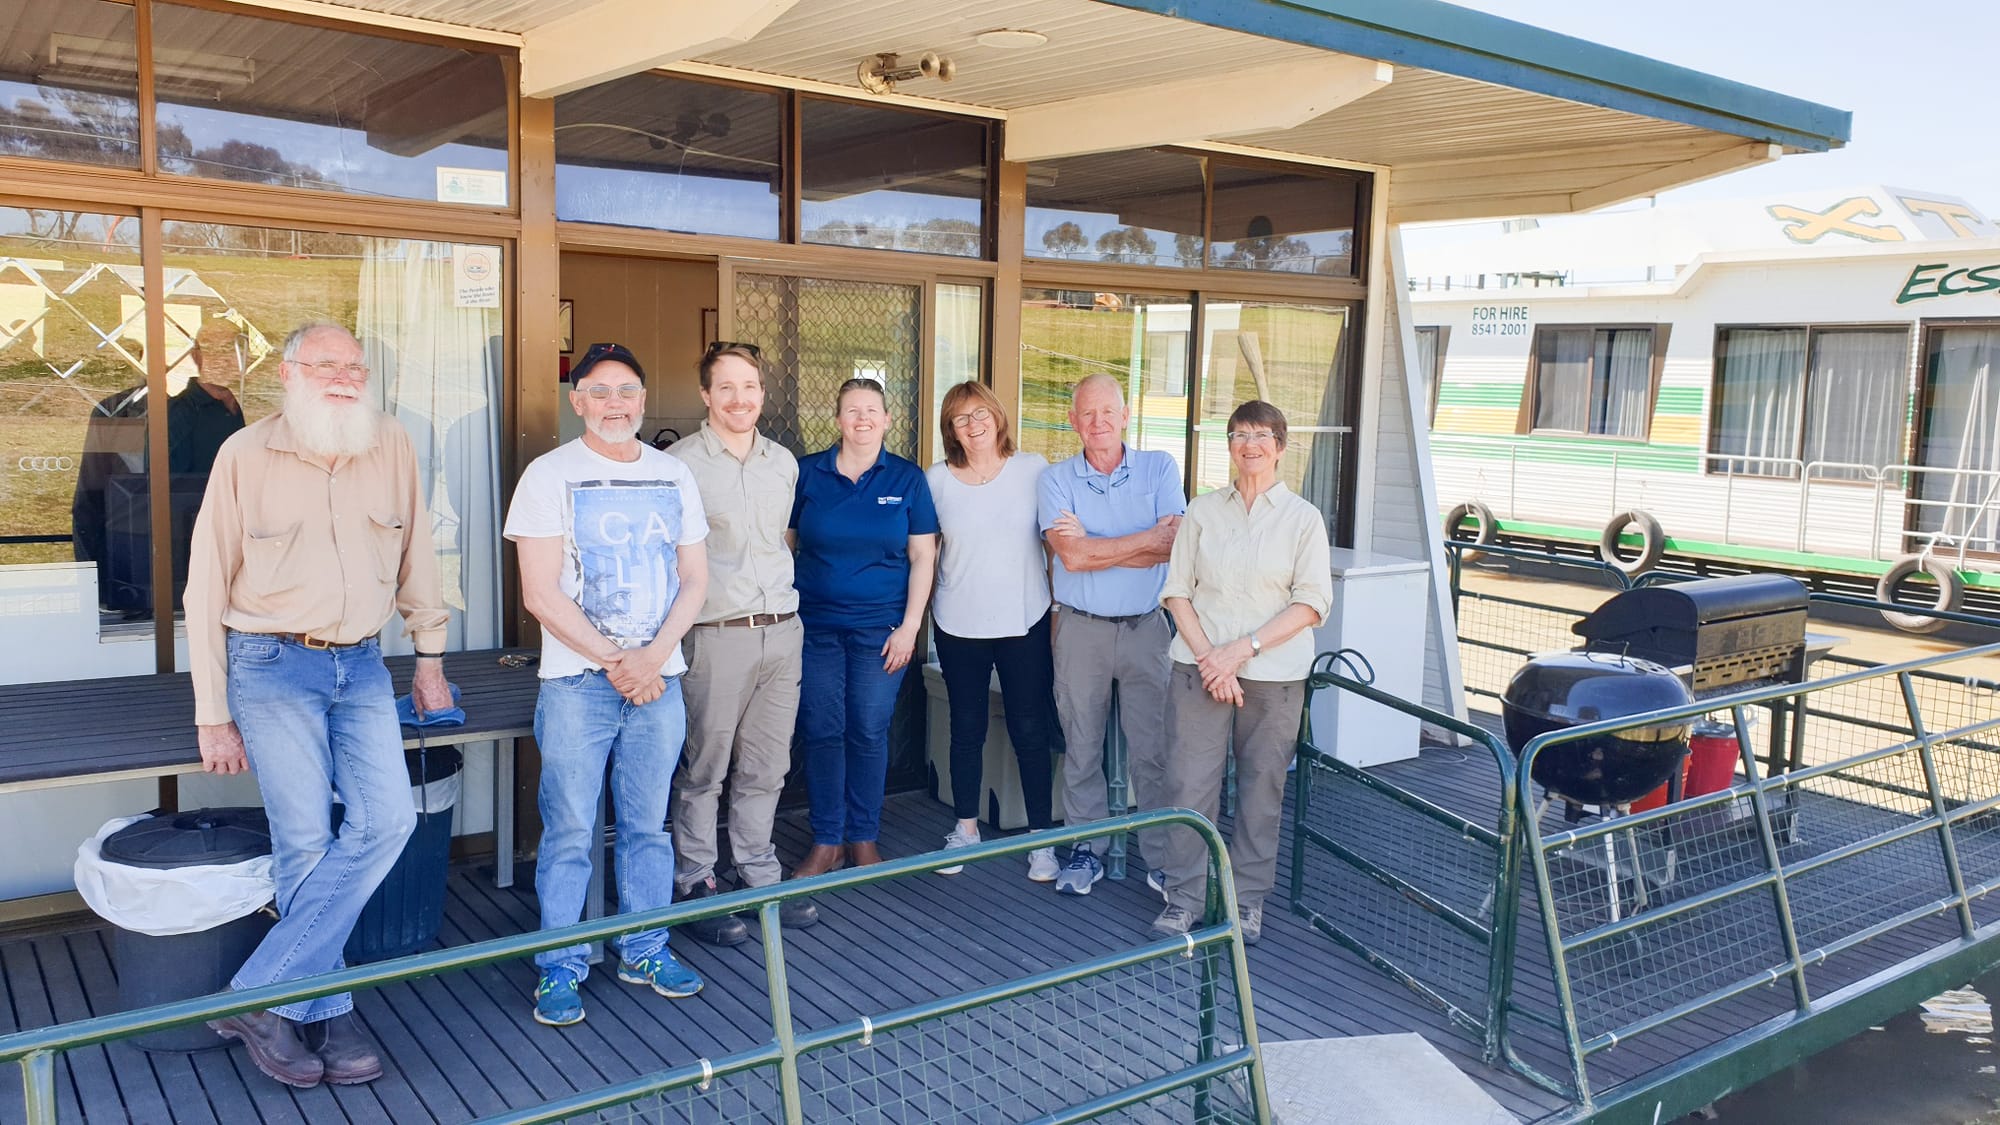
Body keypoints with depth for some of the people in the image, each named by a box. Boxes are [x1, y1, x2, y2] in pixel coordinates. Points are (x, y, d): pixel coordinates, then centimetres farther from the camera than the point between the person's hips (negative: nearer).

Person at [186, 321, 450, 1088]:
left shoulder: (392, 448, 4)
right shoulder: (245, 455, -4)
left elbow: (415, 557, 13)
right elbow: (207, 590, -2)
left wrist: (431, 658, 12)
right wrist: (213, 717, -3)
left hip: (360, 666, 3)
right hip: (272, 667, -3)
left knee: (386, 820, -10)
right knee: (306, 843, -5)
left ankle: (257, 995, 1)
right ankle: (324, 1015, 12)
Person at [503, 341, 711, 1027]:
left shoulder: (673, 476, 10)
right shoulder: (551, 476, -2)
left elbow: (694, 579, 8)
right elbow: (540, 594, -8)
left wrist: (653, 657, -6)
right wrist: (613, 661, -12)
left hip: (657, 680, 4)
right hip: (577, 681, -3)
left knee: (648, 825, 11)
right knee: (569, 832, 1)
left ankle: (644, 950, 24)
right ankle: (560, 967, 13)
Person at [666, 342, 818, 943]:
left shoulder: (784, 462, 12)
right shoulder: (680, 463, -6)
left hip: (781, 631, 5)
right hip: (715, 637, -5)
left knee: (765, 768, 13)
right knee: (703, 770, 2)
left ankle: (759, 875, 25)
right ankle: (696, 884, 15)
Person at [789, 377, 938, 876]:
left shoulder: (907, 479, 2)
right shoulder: (807, 472, 3)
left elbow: (923, 558, 3)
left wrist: (909, 627, -4)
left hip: (881, 628, -1)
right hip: (815, 626, 1)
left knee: (870, 734, 3)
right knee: (821, 732, 3)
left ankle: (864, 839, 17)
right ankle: (825, 842, 14)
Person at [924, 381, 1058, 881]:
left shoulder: (1034, 470, -2)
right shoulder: (937, 480, 1)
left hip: (1025, 623, -1)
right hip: (959, 625, 2)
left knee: (1030, 731, 3)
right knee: (966, 730, 13)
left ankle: (1041, 838, 15)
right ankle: (965, 829, 27)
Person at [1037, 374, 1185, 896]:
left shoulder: (1159, 469, 1)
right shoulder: (1057, 480, 0)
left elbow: (1173, 546, -13)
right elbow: (1072, 556, -14)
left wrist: (1093, 544, -14)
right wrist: (1147, 539, -13)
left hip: (1145, 627, 0)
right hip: (1081, 630, 0)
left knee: (1153, 749, 3)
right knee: (1082, 747, 9)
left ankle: (1162, 856, 15)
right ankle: (1085, 850, 22)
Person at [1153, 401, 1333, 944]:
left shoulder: (1303, 517, 3)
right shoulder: (1203, 510, 8)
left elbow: (1312, 603, -3)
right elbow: (1177, 590, 4)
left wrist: (1243, 649, -12)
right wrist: (1208, 656, -10)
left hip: (1274, 673, -1)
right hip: (1200, 667, 1)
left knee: (1262, 787, 5)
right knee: (1189, 783, -2)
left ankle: (1248, 899, 19)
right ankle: (1184, 898, 10)